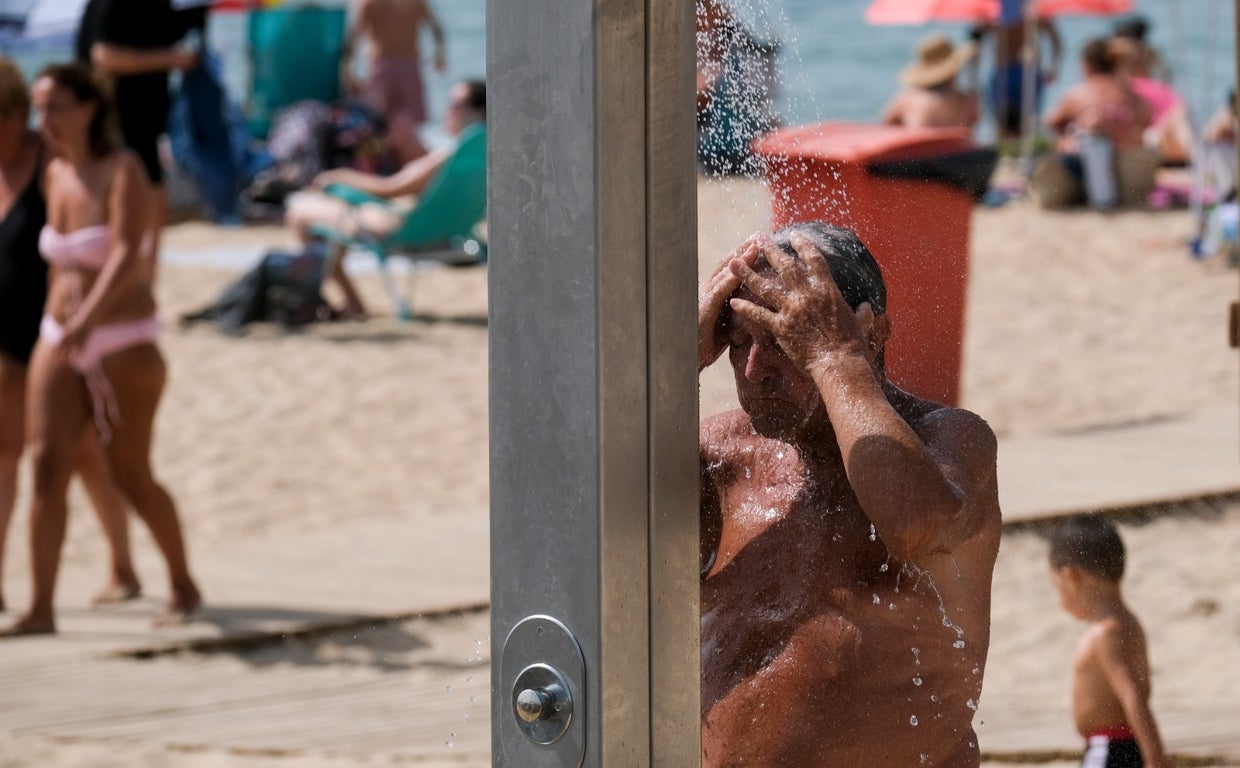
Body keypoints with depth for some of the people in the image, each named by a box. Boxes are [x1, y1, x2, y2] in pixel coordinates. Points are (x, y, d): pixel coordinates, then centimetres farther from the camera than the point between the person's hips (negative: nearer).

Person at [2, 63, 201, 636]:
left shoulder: (123, 171, -14)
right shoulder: (55, 173, 6)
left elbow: (126, 254, -27)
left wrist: (87, 320, -39)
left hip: (123, 344, -6)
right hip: (59, 340, 6)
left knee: (130, 477, 1)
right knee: (46, 464, -9)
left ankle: (183, 584, 23)